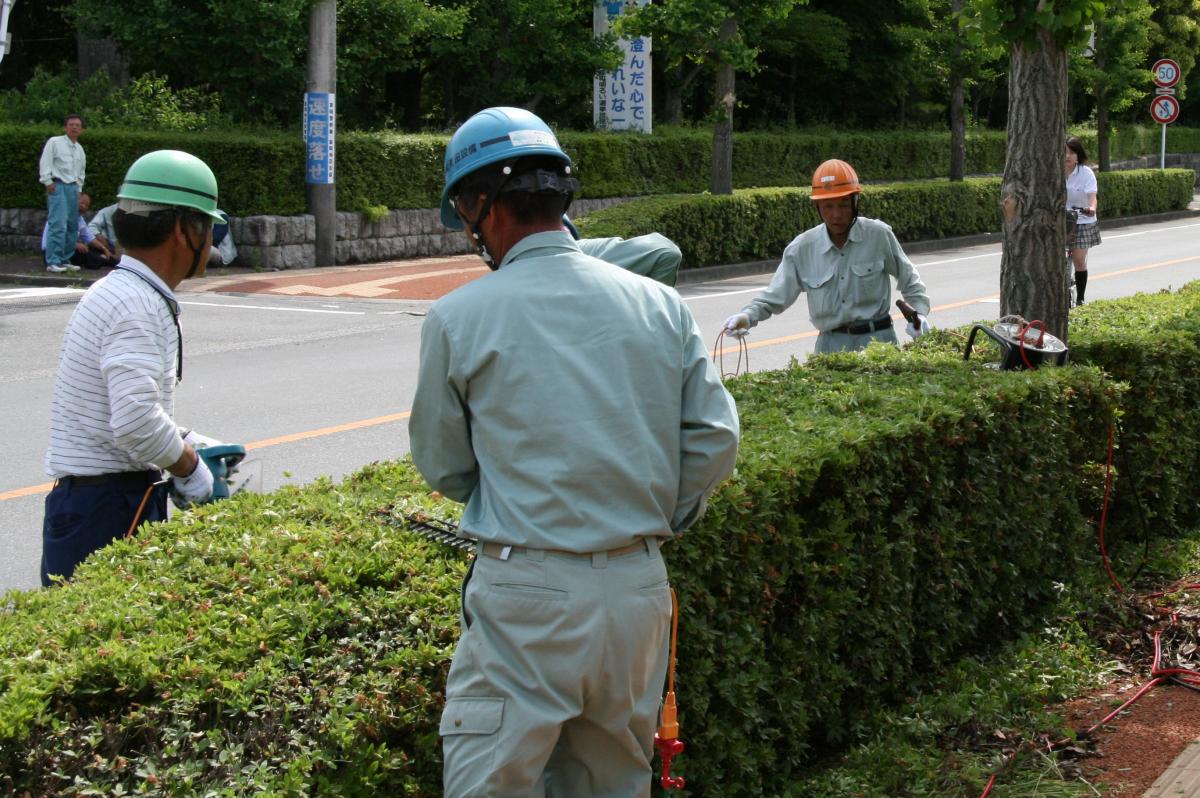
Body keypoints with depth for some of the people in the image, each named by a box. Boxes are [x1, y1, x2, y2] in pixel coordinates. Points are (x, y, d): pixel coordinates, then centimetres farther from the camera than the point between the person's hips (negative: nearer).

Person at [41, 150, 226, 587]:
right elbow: (137, 422, -27)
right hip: (107, 513, -10)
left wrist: (188, 444, 19)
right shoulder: (135, 305, -17)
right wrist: (189, 469, -12)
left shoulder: (117, 293, 16)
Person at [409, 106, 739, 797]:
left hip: (527, 589, -5)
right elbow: (716, 436, 3)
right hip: (640, 585, 5)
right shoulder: (659, 304, 3)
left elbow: (445, 469, 5)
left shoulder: (460, 318, -6)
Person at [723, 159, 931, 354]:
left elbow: (909, 280, 11)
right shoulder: (802, 248, 0)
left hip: (878, 338, -1)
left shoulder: (879, 235, -3)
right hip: (831, 343, 1)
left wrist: (919, 312, -1)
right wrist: (748, 315, -14)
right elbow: (775, 296, 3)